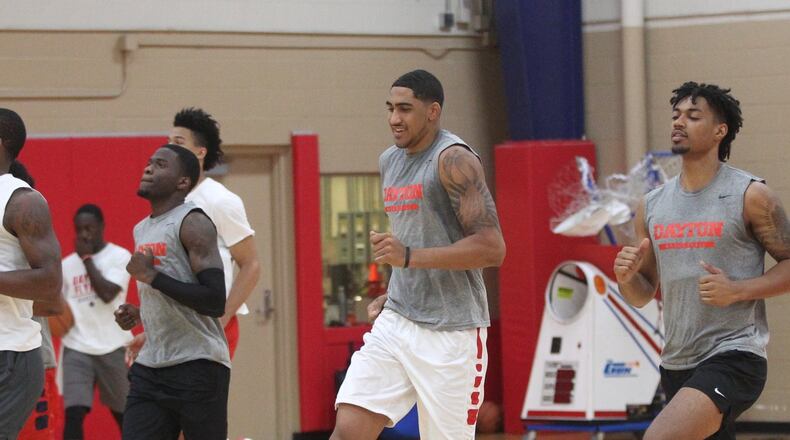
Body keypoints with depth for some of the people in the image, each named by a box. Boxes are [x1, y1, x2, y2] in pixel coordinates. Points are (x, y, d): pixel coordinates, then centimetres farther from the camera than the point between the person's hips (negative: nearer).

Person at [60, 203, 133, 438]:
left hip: (113, 347, -2)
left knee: (124, 414, 12)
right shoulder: (66, 264, 9)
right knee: (73, 413, -14)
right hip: (77, 349, 2)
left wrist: (87, 258, -11)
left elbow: (107, 293, -18)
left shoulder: (119, 256, -4)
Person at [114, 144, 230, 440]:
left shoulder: (193, 224, -10)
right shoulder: (141, 230, 17)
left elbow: (215, 302, -20)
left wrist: (152, 276, -19)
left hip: (197, 367, -8)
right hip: (150, 368, 8)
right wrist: (138, 315, 11)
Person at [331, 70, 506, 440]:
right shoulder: (389, 161, 14)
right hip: (397, 322, 7)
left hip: (451, 331, -7)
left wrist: (409, 256, -26)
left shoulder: (454, 160, -13)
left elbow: (492, 248, -21)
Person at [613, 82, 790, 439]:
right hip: (677, 365, 7)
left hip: (734, 356, -7)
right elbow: (642, 296, 16)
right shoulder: (651, 206, 10)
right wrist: (626, 277, -6)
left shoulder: (751, 196, -5)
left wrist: (736, 290, -18)